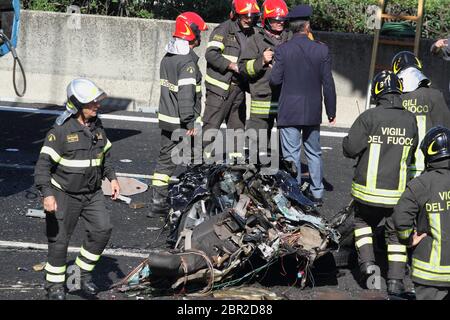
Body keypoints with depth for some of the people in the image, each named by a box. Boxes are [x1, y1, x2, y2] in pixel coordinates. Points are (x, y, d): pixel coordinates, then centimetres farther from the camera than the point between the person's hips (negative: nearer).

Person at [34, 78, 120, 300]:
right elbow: (43, 164, -20)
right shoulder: (61, 131, -18)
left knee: (102, 229, -7)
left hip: (92, 193, 6)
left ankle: (85, 273, 12)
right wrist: (47, 194, -29)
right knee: (59, 239, 3)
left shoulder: (97, 126, 3)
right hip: (65, 194, -5)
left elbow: (104, 154, 20)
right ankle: (54, 284, 20)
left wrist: (112, 178, 9)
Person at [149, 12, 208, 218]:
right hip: (181, 123, -9)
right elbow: (186, 94, -23)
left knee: (165, 160, 11)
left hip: (166, 119, 9)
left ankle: (158, 203, 10)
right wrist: (189, 123, -21)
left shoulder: (167, 58, 12)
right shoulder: (187, 61, -17)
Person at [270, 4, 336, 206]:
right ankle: (317, 194, 20)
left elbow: (275, 80, -6)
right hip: (313, 112, 3)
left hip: (289, 112, -3)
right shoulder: (321, 50, -4)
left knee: (291, 155, 1)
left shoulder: (282, 50, -9)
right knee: (314, 153, 16)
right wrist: (331, 111, 8)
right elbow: (328, 83, 0)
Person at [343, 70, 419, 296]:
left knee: (363, 222, 23)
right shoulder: (410, 120, -2)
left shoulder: (369, 117, -14)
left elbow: (350, 148, -13)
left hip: (368, 188, -2)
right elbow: (412, 152, 10)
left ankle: (366, 261, 7)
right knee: (396, 233, 13)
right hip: (398, 191, 2)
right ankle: (395, 280, 9)